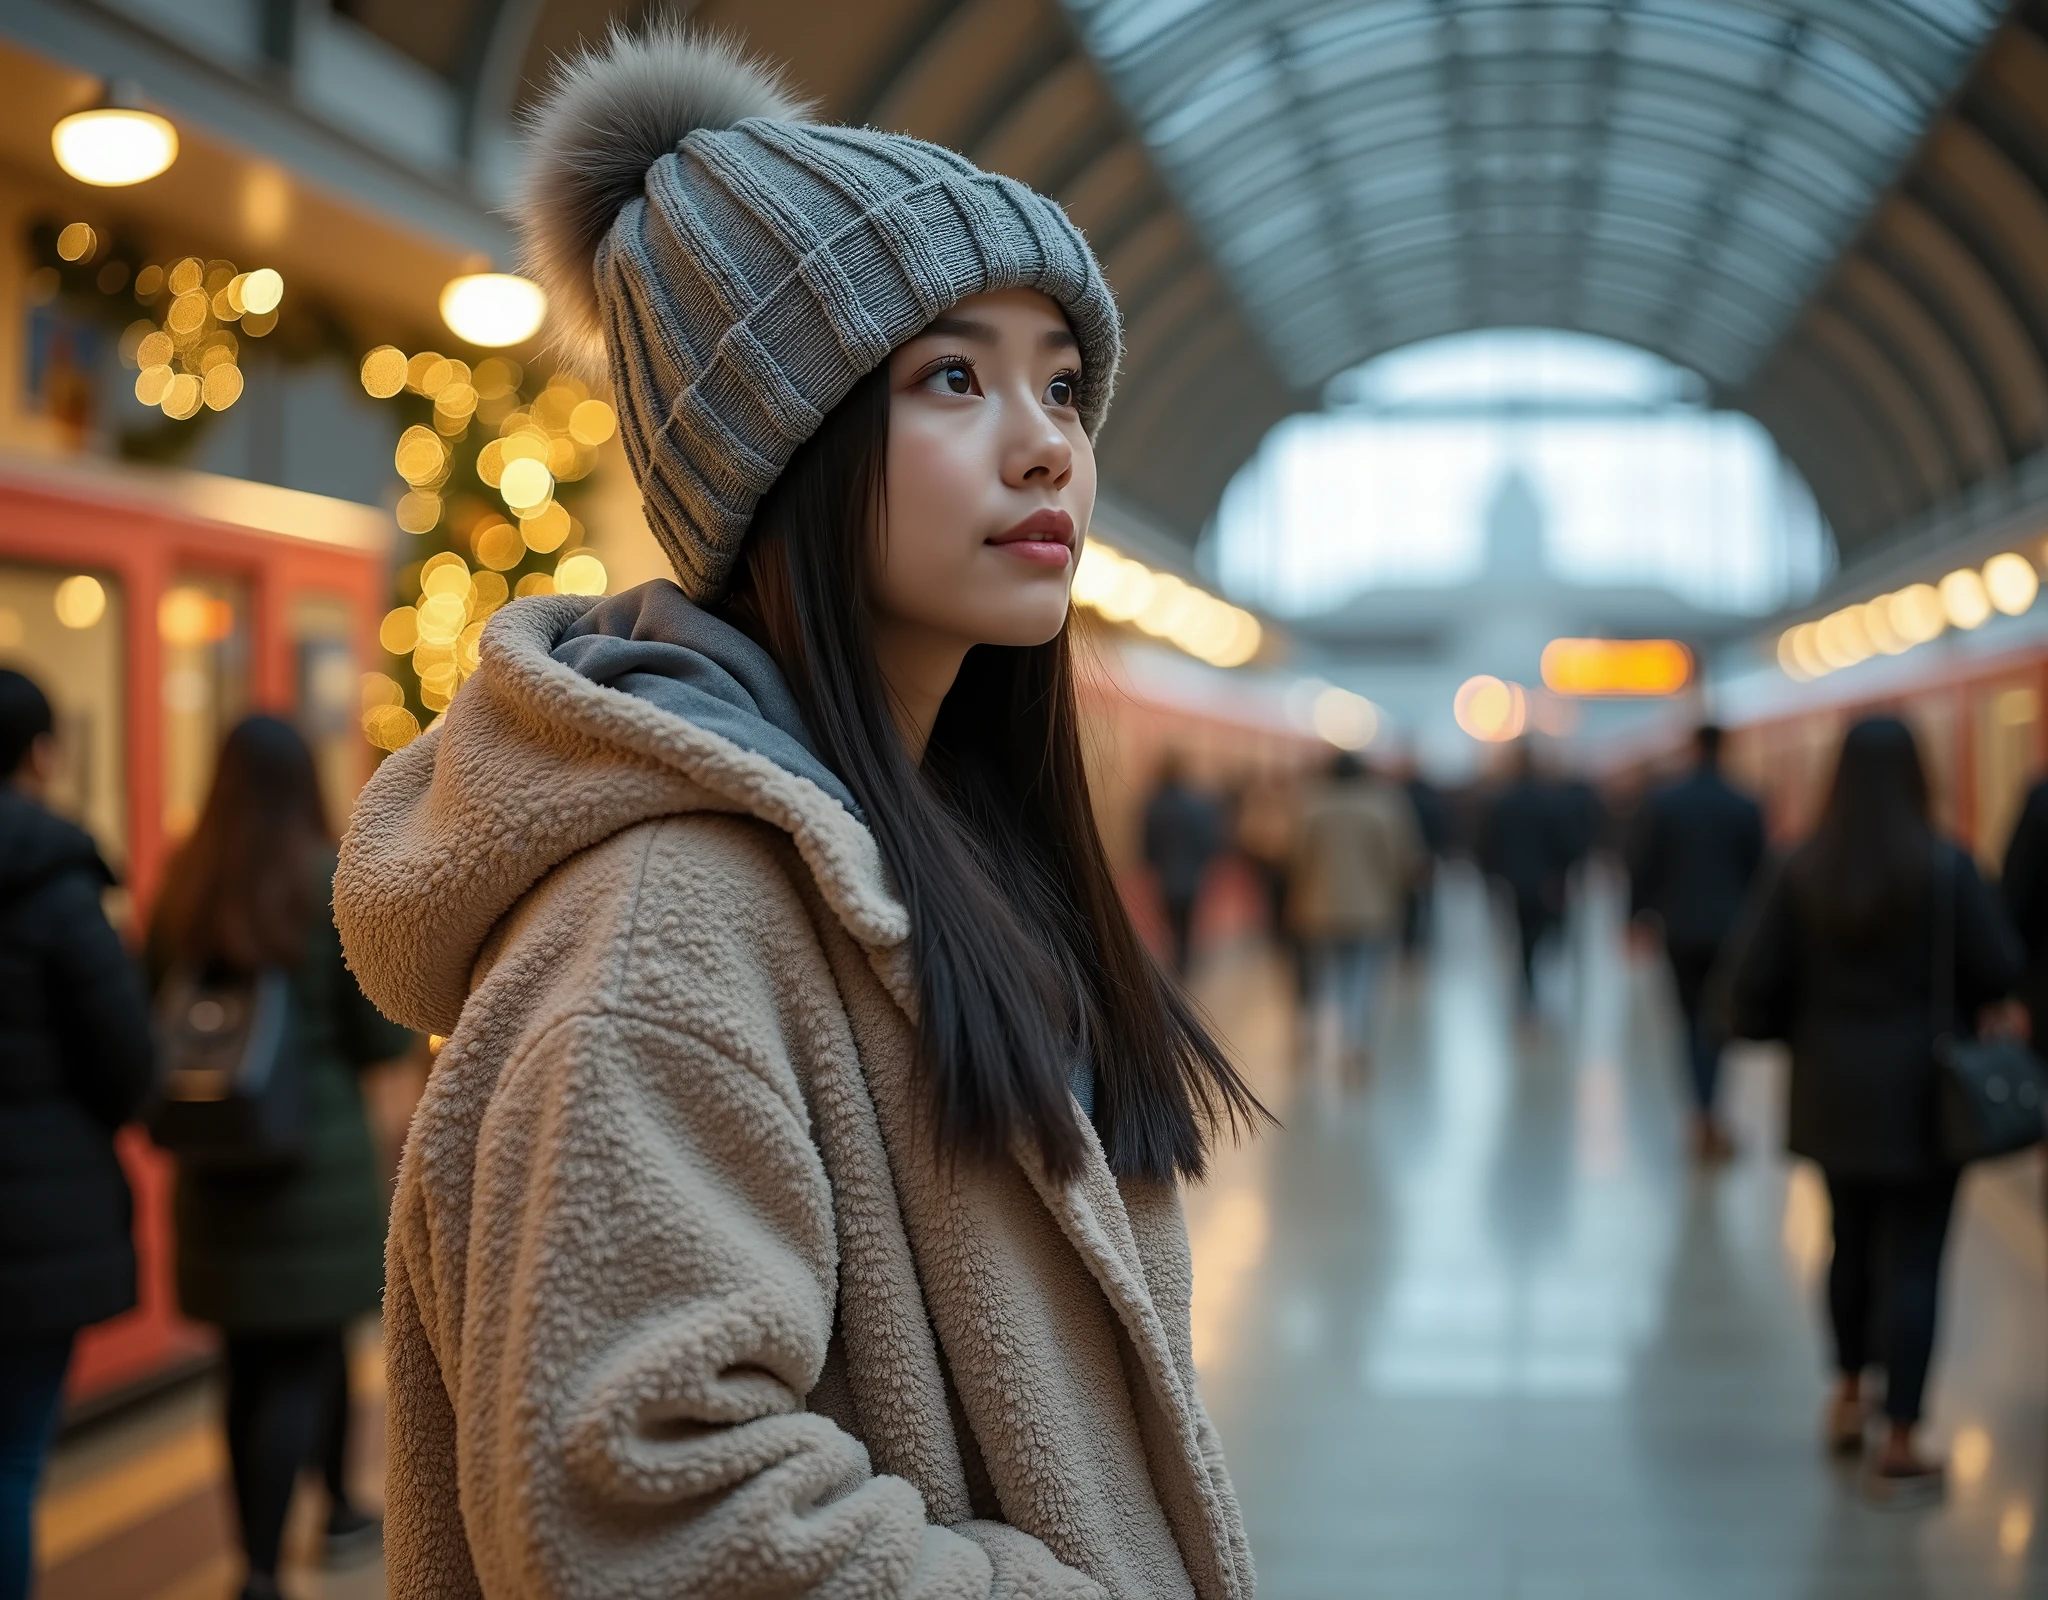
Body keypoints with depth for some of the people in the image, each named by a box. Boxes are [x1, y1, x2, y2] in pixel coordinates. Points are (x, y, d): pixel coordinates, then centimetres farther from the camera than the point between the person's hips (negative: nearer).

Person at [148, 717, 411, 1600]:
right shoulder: (334, 884, -11)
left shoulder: (184, 888, 0)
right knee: (299, 1363, 3)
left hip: (215, 1163, 4)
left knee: (251, 1361, 14)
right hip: (318, 1150, -4)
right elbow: (385, 1033, -9)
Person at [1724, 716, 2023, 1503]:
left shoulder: (1804, 870, -7)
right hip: (1922, 1093, -3)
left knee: (1851, 1241, 23)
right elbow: (1999, 973, -9)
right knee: (1913, 1261, 3)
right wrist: (1965, 1005, 12)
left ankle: (1849, 1397, 37)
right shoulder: (1945, 867, -14)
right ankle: (1899, 1449, 4)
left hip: (1833, 1094, 3)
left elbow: (1753, 986, -9)